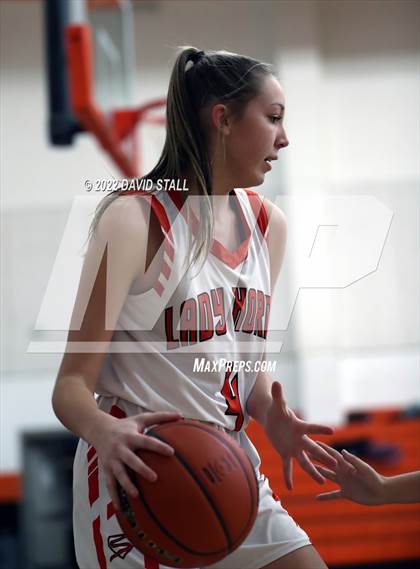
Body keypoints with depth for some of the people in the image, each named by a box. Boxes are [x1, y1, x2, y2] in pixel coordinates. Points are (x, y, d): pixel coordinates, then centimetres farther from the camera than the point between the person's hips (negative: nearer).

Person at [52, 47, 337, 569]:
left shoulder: (268, 225, 6)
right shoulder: (135, 219, -14)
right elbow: (71, 387, -15)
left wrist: (270, 417, -4)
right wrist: (105, 433, -37)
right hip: (140, 484, -6)